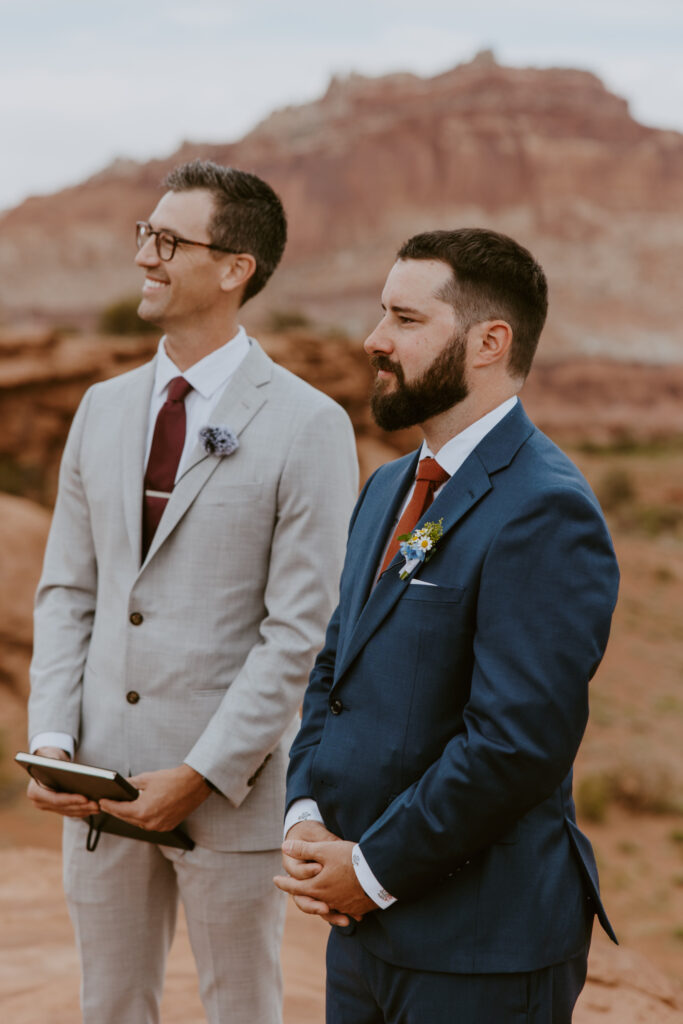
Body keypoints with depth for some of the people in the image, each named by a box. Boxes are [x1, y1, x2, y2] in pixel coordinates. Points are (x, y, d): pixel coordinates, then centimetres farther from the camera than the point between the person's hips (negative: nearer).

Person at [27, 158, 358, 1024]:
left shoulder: (308, 426, -9)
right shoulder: (104, 410, 9)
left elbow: (303, 629, -12)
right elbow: (67, 592, 11)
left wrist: (203, 775, -16)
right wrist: (50, 739, -2)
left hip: (232, 790, -5)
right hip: (100, 779, 5)